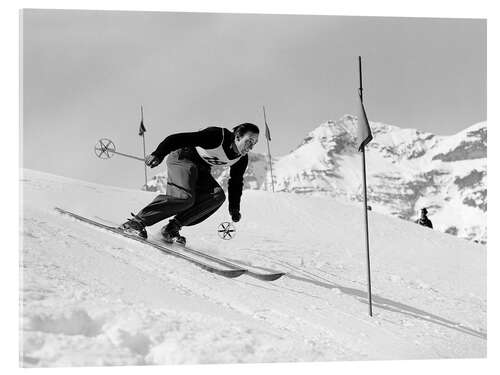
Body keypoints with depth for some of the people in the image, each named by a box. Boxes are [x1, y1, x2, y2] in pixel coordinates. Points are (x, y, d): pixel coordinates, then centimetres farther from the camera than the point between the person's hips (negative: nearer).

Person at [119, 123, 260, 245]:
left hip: (200, 169, 8)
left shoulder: (242, 158, -6)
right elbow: (178, 139, -32)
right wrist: (159, 154, -43)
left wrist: (234, 208, 8)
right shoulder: (217, 136, -29)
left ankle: (172, 228, -16)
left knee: (218, 196, -17)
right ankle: (137, 221, -22)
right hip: (182, 158, -8)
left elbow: (236, 182, 11)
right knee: (184, 197, -30)